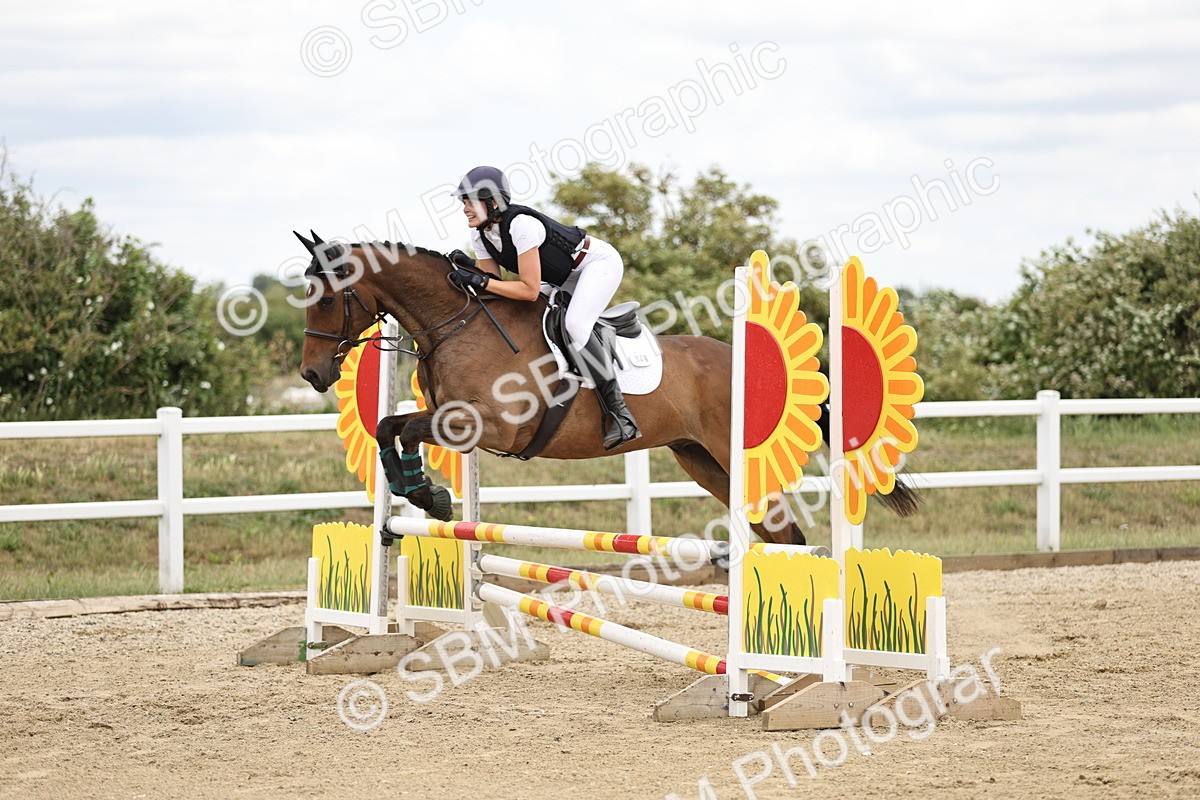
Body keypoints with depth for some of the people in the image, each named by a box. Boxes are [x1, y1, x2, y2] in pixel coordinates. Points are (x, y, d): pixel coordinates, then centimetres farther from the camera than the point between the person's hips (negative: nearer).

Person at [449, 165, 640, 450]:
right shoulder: (480, 235, -7)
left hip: (600, 262, -10)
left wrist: (480, 281, -35)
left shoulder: (521, 224, -33)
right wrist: (467, 273, -21)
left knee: (574, 324, -30)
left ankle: (618, 412, -27)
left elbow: (530, 290, -33)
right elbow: (494, 282, -3)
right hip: (565, 278, 10)